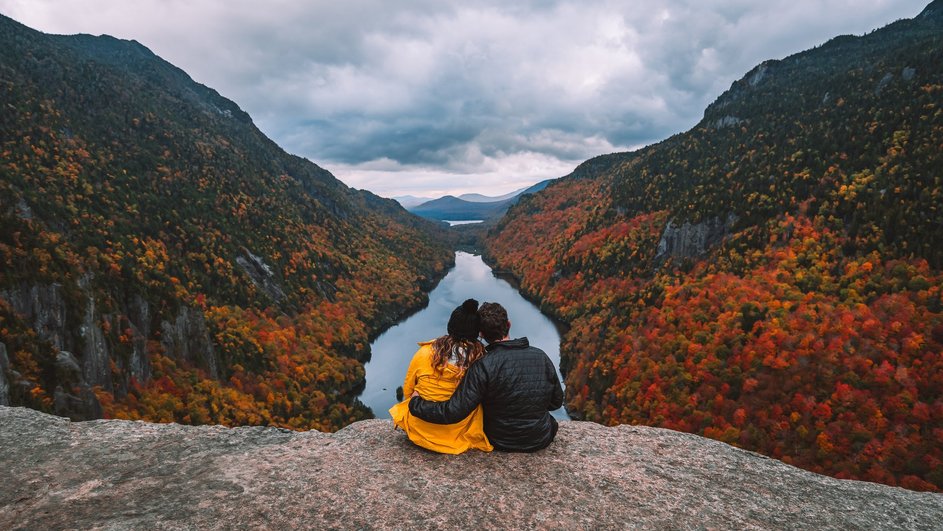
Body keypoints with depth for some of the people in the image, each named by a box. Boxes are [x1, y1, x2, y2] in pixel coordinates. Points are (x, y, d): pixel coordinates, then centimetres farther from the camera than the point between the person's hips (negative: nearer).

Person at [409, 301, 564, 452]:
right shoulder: (541, 356, -10)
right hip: (541, 441, 2)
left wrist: (415, 403, -12)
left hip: (501, 443, -2)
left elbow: (453, 412, -27)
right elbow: (556, 402, 2)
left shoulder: (483, 366, -23)